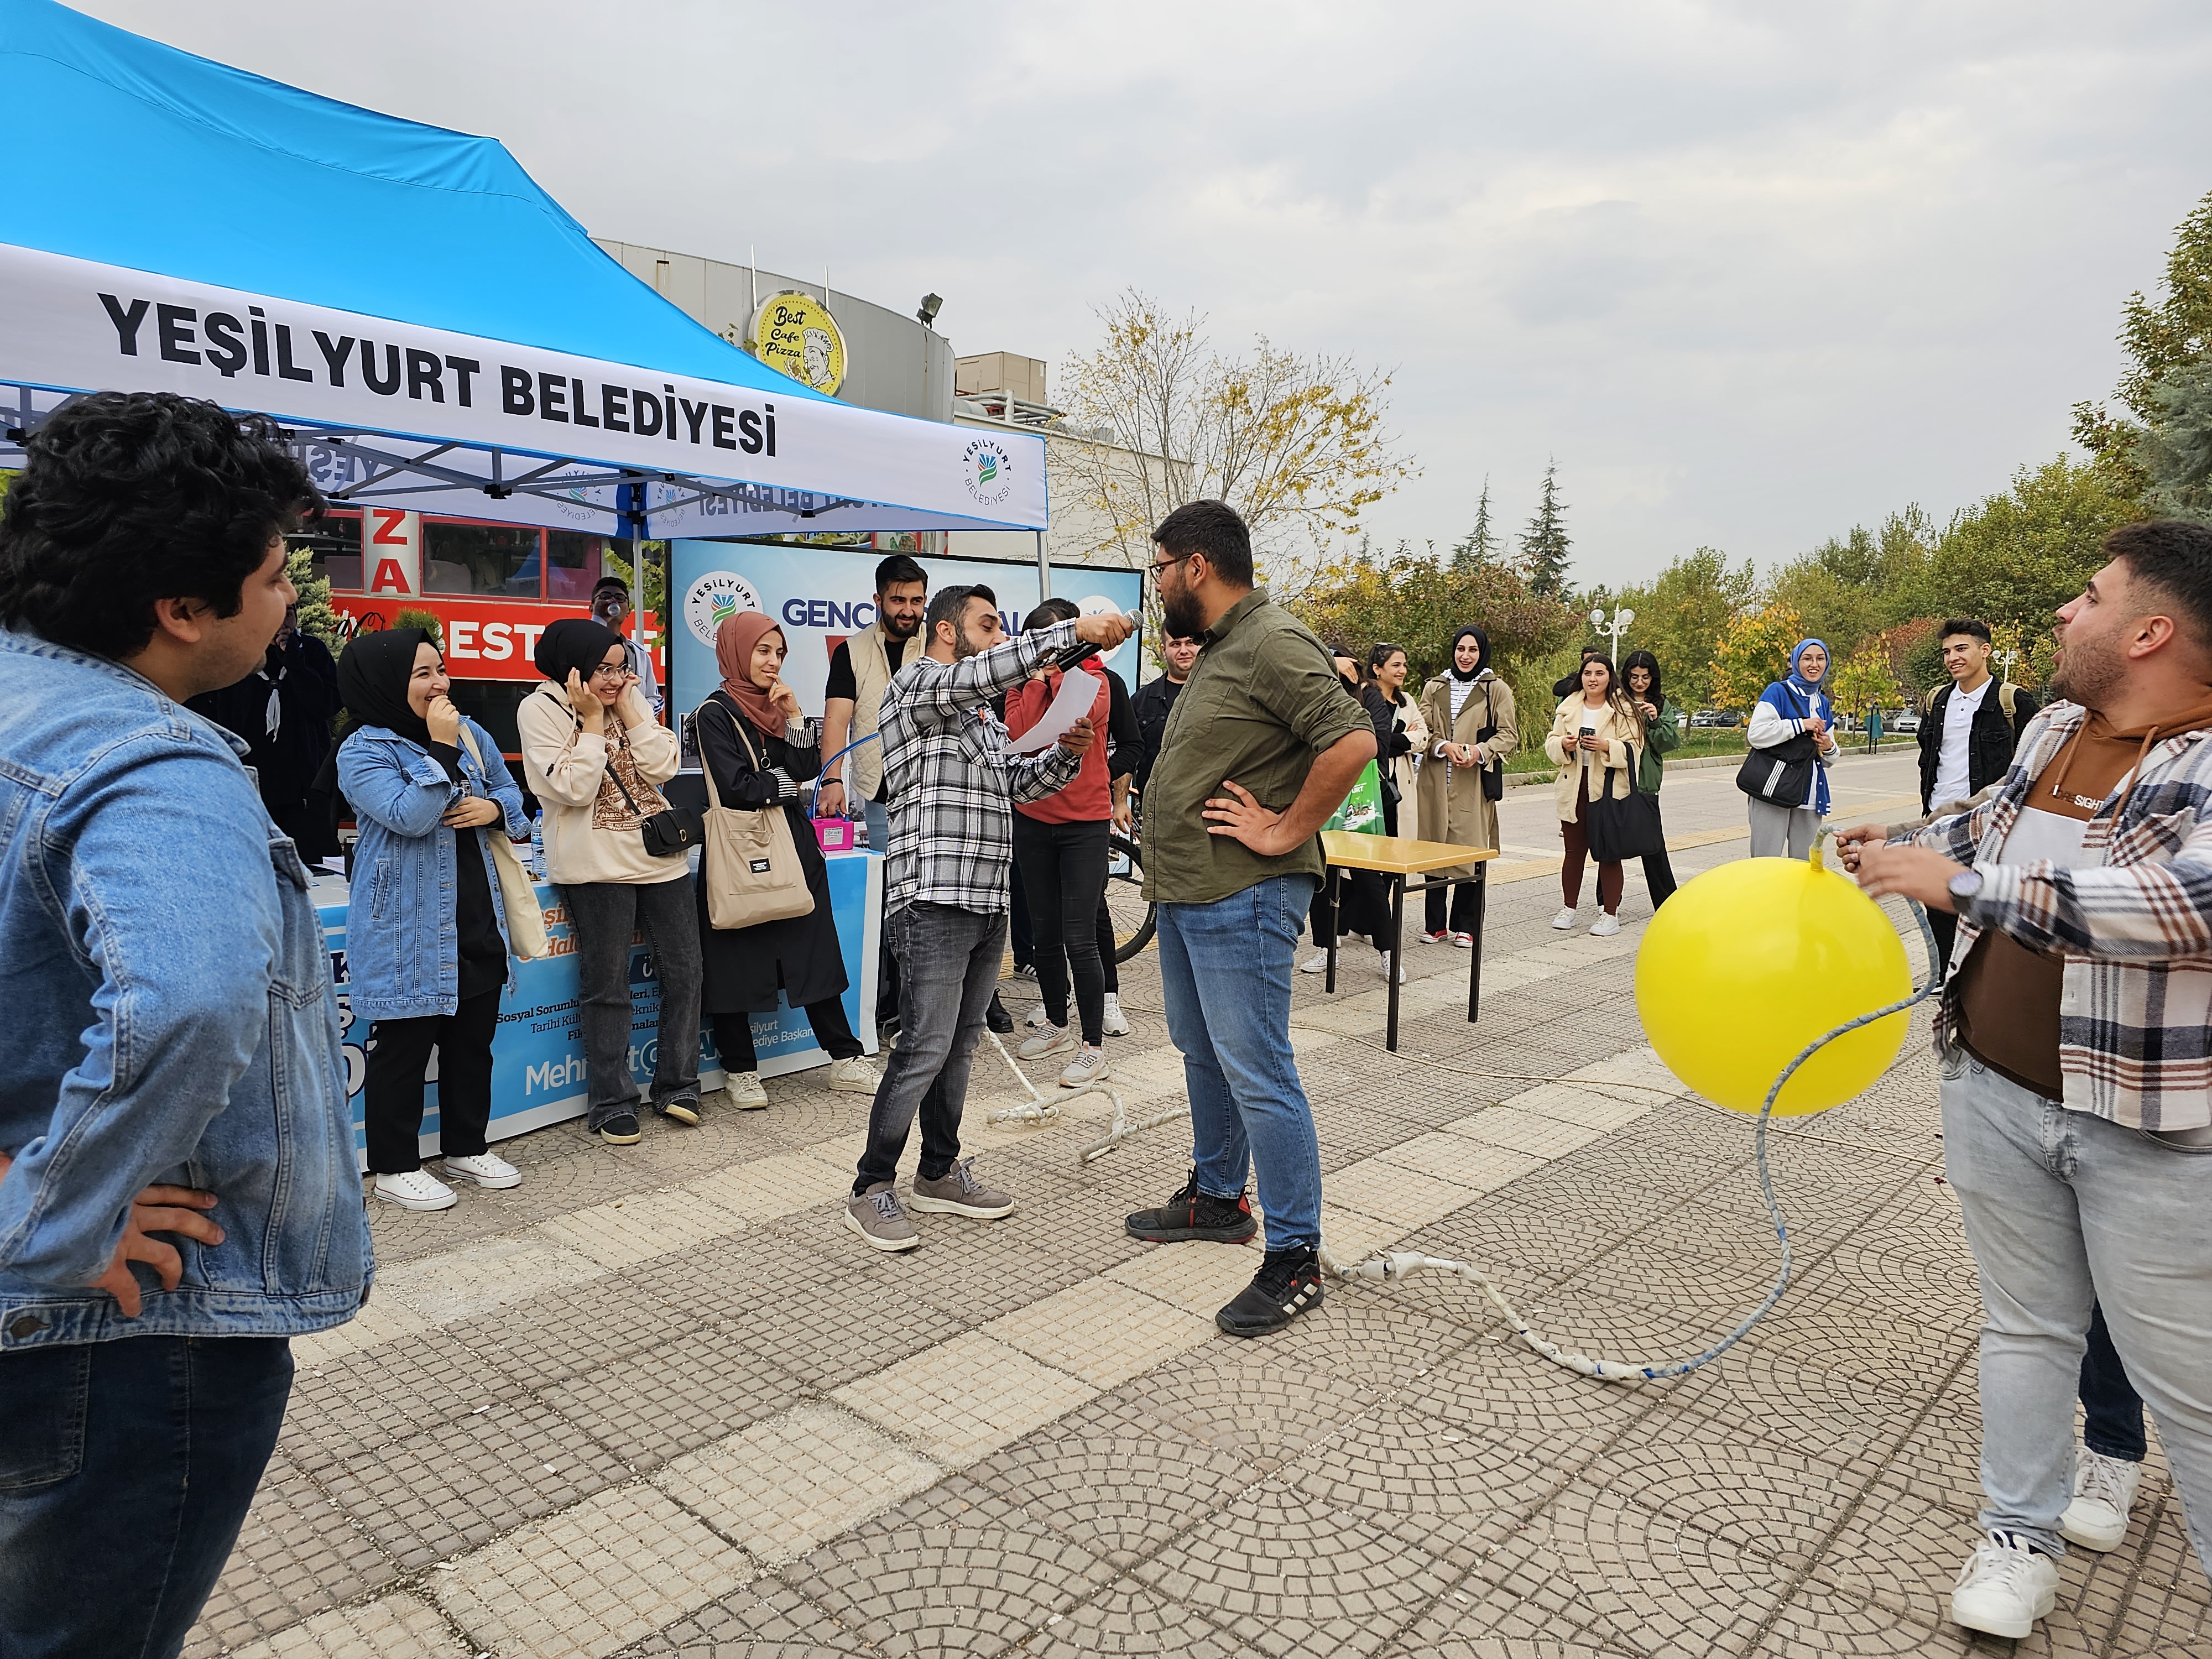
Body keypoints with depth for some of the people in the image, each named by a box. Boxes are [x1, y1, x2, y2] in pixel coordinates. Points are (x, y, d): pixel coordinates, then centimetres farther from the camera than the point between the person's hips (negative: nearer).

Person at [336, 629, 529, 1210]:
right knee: (404, 1048, 4)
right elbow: (410, 817, -23)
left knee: (473, 1041, 15)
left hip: (477, 919, 6)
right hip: (408, 930, -6)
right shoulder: (363, 750, -11)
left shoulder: (470, 733, 7)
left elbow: (512, 795, 15)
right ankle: (394, 1167, 19)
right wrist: (440, 749, -22)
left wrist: (494, 808, -7)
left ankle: (467, 1148, 31)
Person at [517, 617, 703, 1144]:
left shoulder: (631, 699, 9)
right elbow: (573, 789, -15)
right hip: (596, 865, -5)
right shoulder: (540, 709, -5)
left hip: (661, 854, 5)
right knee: (607, 986, 1)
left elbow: (663, 767, -2)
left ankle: (677, 1085, 22)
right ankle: (612, 1104, 13)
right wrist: (593, 720, -12)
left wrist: (627, 710, -6)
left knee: (684, 972, 7)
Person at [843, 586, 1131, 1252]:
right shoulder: (916, 684, -5)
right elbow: (987, 671, -23)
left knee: (960, 1045, 14)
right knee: (925, 1048, -8)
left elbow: (1021, 783, 21)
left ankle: (939, 1173, 26)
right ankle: (870, 1189, 4)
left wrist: (1066, 752, 2)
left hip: (988, 903, 9)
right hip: (934, 902, -9)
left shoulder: (983, 713, 23)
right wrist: (1077, 628, -25)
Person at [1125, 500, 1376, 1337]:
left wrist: (1284, 832, -20)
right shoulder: (1219, 649, 16)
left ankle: (1294, 1260, 5)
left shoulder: (1273, 642, -16)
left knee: (1257, 1074, -5)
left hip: (1241, 899, -11)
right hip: (1187, 892, 11)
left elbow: (1353, 741, -27)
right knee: (1203, 1053, 21)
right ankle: (1216, 1197, 38)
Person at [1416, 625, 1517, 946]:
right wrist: (1445, 747, -11)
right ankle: (1434, 924, 13)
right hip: (1436, 782, 2)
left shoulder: (1497, 689, 4)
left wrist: (1480, 751, -15)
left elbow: (1509, 735, 2)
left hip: (1475, 785, -2)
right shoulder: (1434, 688, 12)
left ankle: (1465, 926, 10)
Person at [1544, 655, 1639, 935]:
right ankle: (1568, 908, 20)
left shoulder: (1623, 709, -2)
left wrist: (1606, 746, -23)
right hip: (1574, 788, 4)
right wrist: (1564, 744, -13)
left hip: (1609, 789, -3)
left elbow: (1633, 749, -7)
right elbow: (1551, 743, 9)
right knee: (1574, 851, 9)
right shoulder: (1569, 707, 10)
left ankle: (1610, 914, 7)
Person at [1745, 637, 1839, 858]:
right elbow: (1756, 735, -16)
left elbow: (1828, 761, 27)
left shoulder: (1824, 705, 19)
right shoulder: (1778, 692, -1)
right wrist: (1801, 724, -13)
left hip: (1810, 796, 6)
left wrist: (1829, 749, 4)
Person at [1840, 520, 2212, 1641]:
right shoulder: (2054, 727, 4)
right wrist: (1912, 843, 16)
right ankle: (2022, 1533, 35)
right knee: (2027, 1327, 18)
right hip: (1997, 1093, 6)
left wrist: (1959, 878, -34)